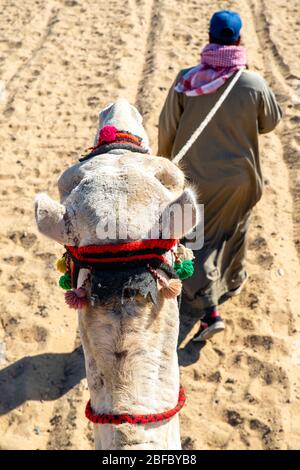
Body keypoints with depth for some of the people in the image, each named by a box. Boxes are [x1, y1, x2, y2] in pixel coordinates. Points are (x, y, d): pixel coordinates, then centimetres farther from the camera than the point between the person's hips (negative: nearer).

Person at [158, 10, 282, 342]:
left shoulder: (186, 80, -13)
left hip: (194, 176, 0)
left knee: (200, 240, 9)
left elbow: (167, 128, -5)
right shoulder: (254, 84, -13)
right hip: (238, 177, 1)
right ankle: (232, 281, 47)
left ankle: (209, 311, 0)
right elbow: (270, 123, 4)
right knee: (234, 229, 25)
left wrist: (164, 160, 12)